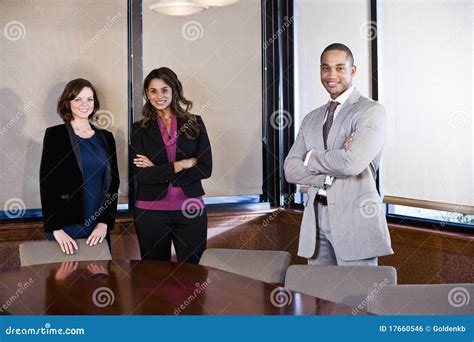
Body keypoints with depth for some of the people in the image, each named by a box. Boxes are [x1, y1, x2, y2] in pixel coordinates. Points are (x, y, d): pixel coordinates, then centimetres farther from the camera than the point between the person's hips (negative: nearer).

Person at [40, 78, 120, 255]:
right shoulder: (55, 135, -1)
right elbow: (47, 184, -5)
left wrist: (105, 222, -3)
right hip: (67, 228, -3)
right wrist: (55, 229, -13)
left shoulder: (105, 137, 10)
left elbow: (113, 182, 8)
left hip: (99, 227, 4)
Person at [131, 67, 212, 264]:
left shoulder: (194, 123, 5)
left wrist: (159, 172, -8)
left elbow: (206, 169, -4)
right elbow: (140, 175, -8)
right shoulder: (139, 129, 4)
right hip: (150, 211, 0)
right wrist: (183, 164, -11)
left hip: (190, 209, 0)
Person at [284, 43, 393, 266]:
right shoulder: (312, 119, 16)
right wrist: (328, 175, -11)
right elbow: (291, 169, 7)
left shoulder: (371, 111, -3)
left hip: (355, 220, -5)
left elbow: (352, 163, -19)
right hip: (316, 222, 6)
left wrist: (311, 157, -2)